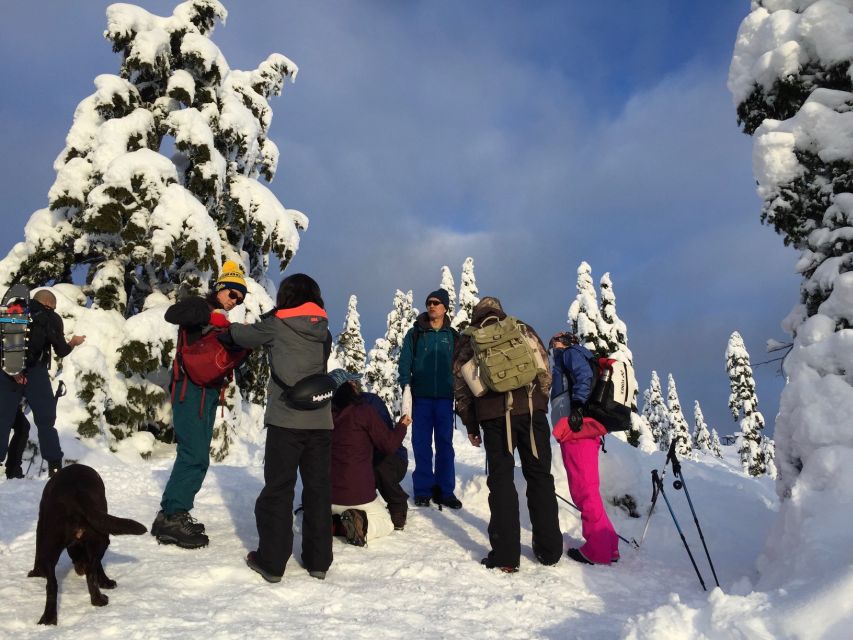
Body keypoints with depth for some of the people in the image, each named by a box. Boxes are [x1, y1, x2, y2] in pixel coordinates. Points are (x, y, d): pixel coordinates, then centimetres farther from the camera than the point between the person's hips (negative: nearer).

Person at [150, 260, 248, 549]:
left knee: (198, 456, 11)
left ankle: (175, 514, 20)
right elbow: (172, 314, -23)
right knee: (194, 455, -14)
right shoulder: (199, 304, -2)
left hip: (209, 392, 9)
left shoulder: (223, 321, 21)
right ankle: (170, 518, -9)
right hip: (190, 389, -9)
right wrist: (210, 316, -27)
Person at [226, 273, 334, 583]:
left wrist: (234, 327, 37)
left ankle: (272, 561, 12)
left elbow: (243, 336, 12)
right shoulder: (323, 331, 10)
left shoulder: (276, 324, -1)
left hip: (285, 420, -3)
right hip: (320, 420, 4)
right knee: (318, 488, 10)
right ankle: (318, 560, 18)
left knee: (278, 489, 6)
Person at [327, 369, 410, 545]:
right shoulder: (364, 411, -13)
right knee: (386, 523, 20)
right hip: (358, 495, -4)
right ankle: (362, 526, -10)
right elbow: (390, 446, -6)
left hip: (327, 496, 5)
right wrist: (401, 426, 13)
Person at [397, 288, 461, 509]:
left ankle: (445, 490, 11)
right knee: (422, 445, 3)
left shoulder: (452, 336, 9)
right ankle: (423, 490, 10)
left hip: (445, 398, 1)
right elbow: (404, 363, 2)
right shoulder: (415, 333, 6)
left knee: (445, 444, 4)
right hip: (421, 397, -1)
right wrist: (406, 387, -11)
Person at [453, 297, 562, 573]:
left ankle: (506, 556, 3)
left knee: (501, 480, 5)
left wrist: (471, 426, 17)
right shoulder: (523, 329, 15)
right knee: (540, 476, 11)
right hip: (531, 410, 1)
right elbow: (544, 371, 11)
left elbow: (461, 386, 11)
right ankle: (550, 550, 18)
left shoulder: (468, 340, 13)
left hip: (494, 416, -1)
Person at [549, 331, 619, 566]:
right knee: (586, 489, 11)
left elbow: (584, 375, -13)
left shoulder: (570, 352, 7)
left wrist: (577, 406, -22)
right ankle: (607, 545, 14)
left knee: (583, 489, -9)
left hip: (576, 427, -9)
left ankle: (599, 549, -7)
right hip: (585, 429, 9)